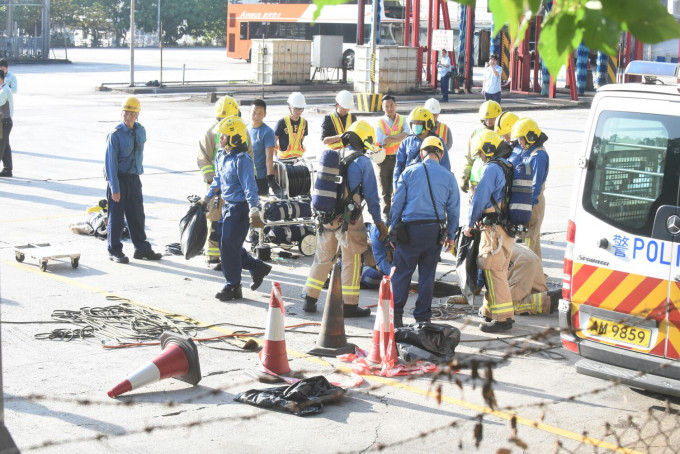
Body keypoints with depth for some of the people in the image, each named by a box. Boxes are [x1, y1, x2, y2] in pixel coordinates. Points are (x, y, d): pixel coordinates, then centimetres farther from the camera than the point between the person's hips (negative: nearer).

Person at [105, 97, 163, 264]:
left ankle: (142, 248, 22)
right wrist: (114, 188, -18)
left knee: (137, 214, 12)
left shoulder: (141, 131, 3)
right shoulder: (115, 134, -16)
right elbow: (111, 162, -16)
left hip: (134, 178, 6)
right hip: (118, 178, -6)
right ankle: (114, 251, 12)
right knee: (116, 215, 1)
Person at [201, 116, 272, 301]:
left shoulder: (242, 160, -19)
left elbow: (250, 187, -21)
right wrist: (206, 199, 25)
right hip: (227, 205, 9)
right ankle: (257, 267, 30)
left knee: (229, 245, -5)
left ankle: (233, 286, 7)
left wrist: (254, 211, -26)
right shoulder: (221, 156, 8)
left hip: (240, 207, -9)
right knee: (226, 243, 13)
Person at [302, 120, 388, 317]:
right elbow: (371, 196, -4)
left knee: (323, 258, 16)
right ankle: (349, 305, 9)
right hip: (349, 219, -5)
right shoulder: (363, 162, -7)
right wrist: (378, 221, 4)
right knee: (352, 261, 6)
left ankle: (309, 299, 17)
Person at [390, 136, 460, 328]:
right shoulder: (448, 177, 5)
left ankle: (395, 313, -3)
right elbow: (454, 209, 9)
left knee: (402, 271, 3)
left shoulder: (409, 172, 0)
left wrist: (393, 230, 9)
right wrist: (451, 235, 18)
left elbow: (397, 203, 1)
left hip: (410, 229, -2)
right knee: (427, 274, 10)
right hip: (435, 231, 2)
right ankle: (423, 317, 13)